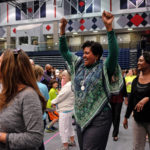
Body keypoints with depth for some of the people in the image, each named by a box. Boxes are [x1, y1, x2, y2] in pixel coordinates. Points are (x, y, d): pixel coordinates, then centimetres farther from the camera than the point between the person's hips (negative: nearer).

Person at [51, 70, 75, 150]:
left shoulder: (68, 85, -21)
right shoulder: (69, 85, 12)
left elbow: (60, 96, -19)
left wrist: (53, 101, -3)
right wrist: (55, 101, 2)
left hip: (65, 110, -11)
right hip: (68, 109, 11)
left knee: (63, 128, -2)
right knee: (69, 126, 23)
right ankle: (72, 141, 38)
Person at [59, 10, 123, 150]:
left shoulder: (103, 69, -7)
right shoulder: (79, 65, 9)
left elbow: (113, 54, -24)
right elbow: (64, 52, 14)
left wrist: (109, 27, -31)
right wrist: (62, 30, 5)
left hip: (98, 120, -6)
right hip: (80, 118, 6)